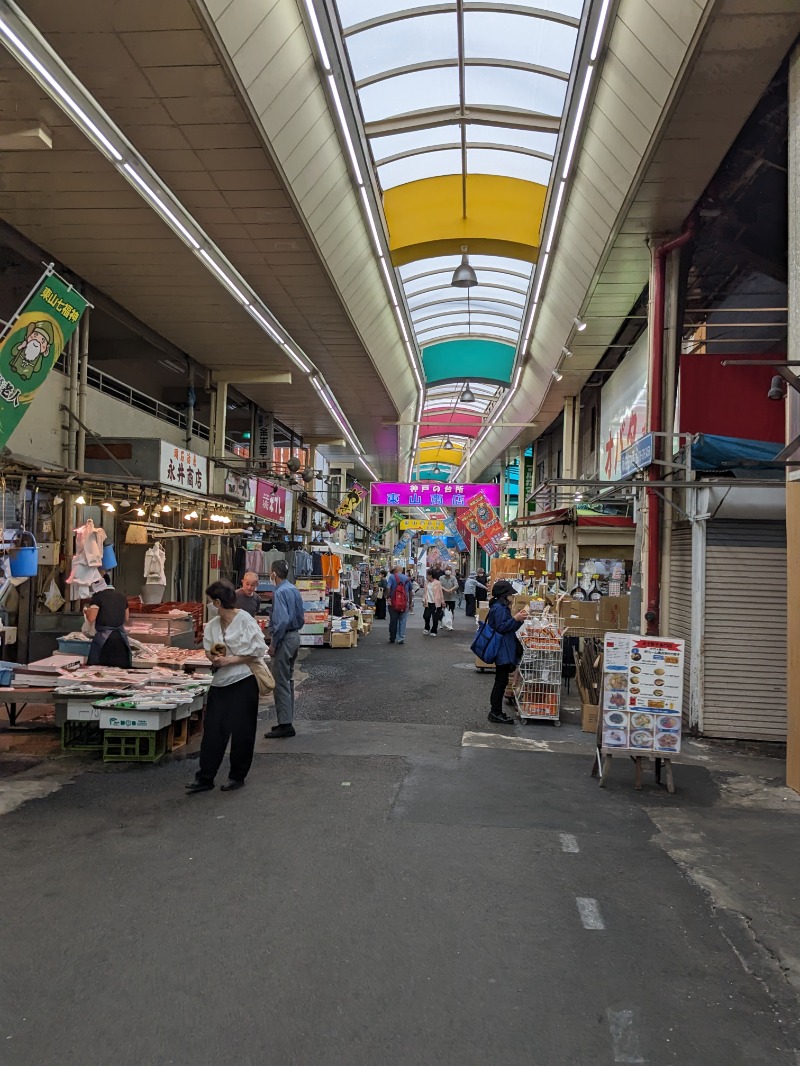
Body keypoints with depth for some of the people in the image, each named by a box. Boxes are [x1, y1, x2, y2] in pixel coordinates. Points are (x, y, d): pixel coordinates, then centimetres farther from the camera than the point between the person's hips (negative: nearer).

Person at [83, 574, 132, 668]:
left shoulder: (97, 597, -6)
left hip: (104, 637, -5)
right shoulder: (122, 597, 10)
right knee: (121, 667, 7)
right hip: (121, 637, 5)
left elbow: (91, 618, -10)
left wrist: (86, 611, 9)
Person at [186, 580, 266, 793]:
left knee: (241, 731, 5)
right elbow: (209, 651, 15)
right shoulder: (212, 625, 6)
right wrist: (215, 657, -8)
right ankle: (205, 778, 13)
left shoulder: (245, 621, -12)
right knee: (212, 729, 5)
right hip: (220, 681, 6)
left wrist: (231, 659, -16)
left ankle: (237, 776, 20)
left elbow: (257, 652, -12)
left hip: (243, 681, -5)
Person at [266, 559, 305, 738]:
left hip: (284, 638, -10)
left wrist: (273, 644, -18)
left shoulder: (280, 592, -17)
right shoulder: (294, 590, 10)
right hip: (295, 636, 10)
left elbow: (282, 621, -25)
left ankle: (285, 725, -3)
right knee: (288, 680, 17)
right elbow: (302, 617, 15)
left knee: (281, 683, -5)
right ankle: (287, 719, 25)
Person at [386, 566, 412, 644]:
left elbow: (388, 588, -19)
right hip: (405, 604, 2)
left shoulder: (392, 577, -3)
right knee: (402, 622, 7)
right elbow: (410, 592, 12)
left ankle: (392, 638, 19)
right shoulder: (408, 578, 7)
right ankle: (401, 639, 6)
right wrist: (410, 603, 19)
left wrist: (388, 597, -10)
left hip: (394, 603, -2)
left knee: (393, 621, 10)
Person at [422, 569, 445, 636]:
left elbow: (441, 593, -2)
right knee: (426, 616, -6)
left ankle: (433, 631, 16)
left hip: (436, 603, -3)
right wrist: (424, 600, -1)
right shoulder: (426, 583, 5)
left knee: (435, 618, 1)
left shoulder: (437, 583, -7)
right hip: (428, 603, 3)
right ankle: (427, 628, 19)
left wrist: (442, 602, 0)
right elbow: (424, 592, 9)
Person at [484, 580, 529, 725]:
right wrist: (515, 619, -23)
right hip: (502, 651, -10)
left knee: (501, 681, 14)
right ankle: (496, 713, 1)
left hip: (505, 651, 10)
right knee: (501, 682, -5)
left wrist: (518, 618, 6)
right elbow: (501, 628, -21)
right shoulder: (498, 608, -16)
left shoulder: (502, 607, 15)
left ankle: (496, 711, 21)